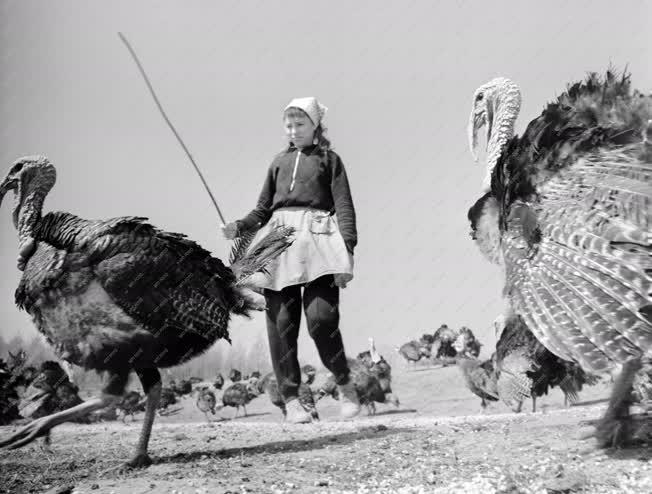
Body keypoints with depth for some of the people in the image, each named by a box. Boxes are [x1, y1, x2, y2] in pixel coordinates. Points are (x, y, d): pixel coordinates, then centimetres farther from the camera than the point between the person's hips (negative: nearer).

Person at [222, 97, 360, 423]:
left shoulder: (328, 159, 13)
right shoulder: (279, 161, 23)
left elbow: (344, 207, 5)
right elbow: (263, 208, 22)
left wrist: (347, 251, -8)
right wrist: (239, 228, 3)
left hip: (317, 237, -3)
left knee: (321, 317, -17)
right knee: (281, 322, -4)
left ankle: (345, 386, 3)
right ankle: (290, 399, 2)